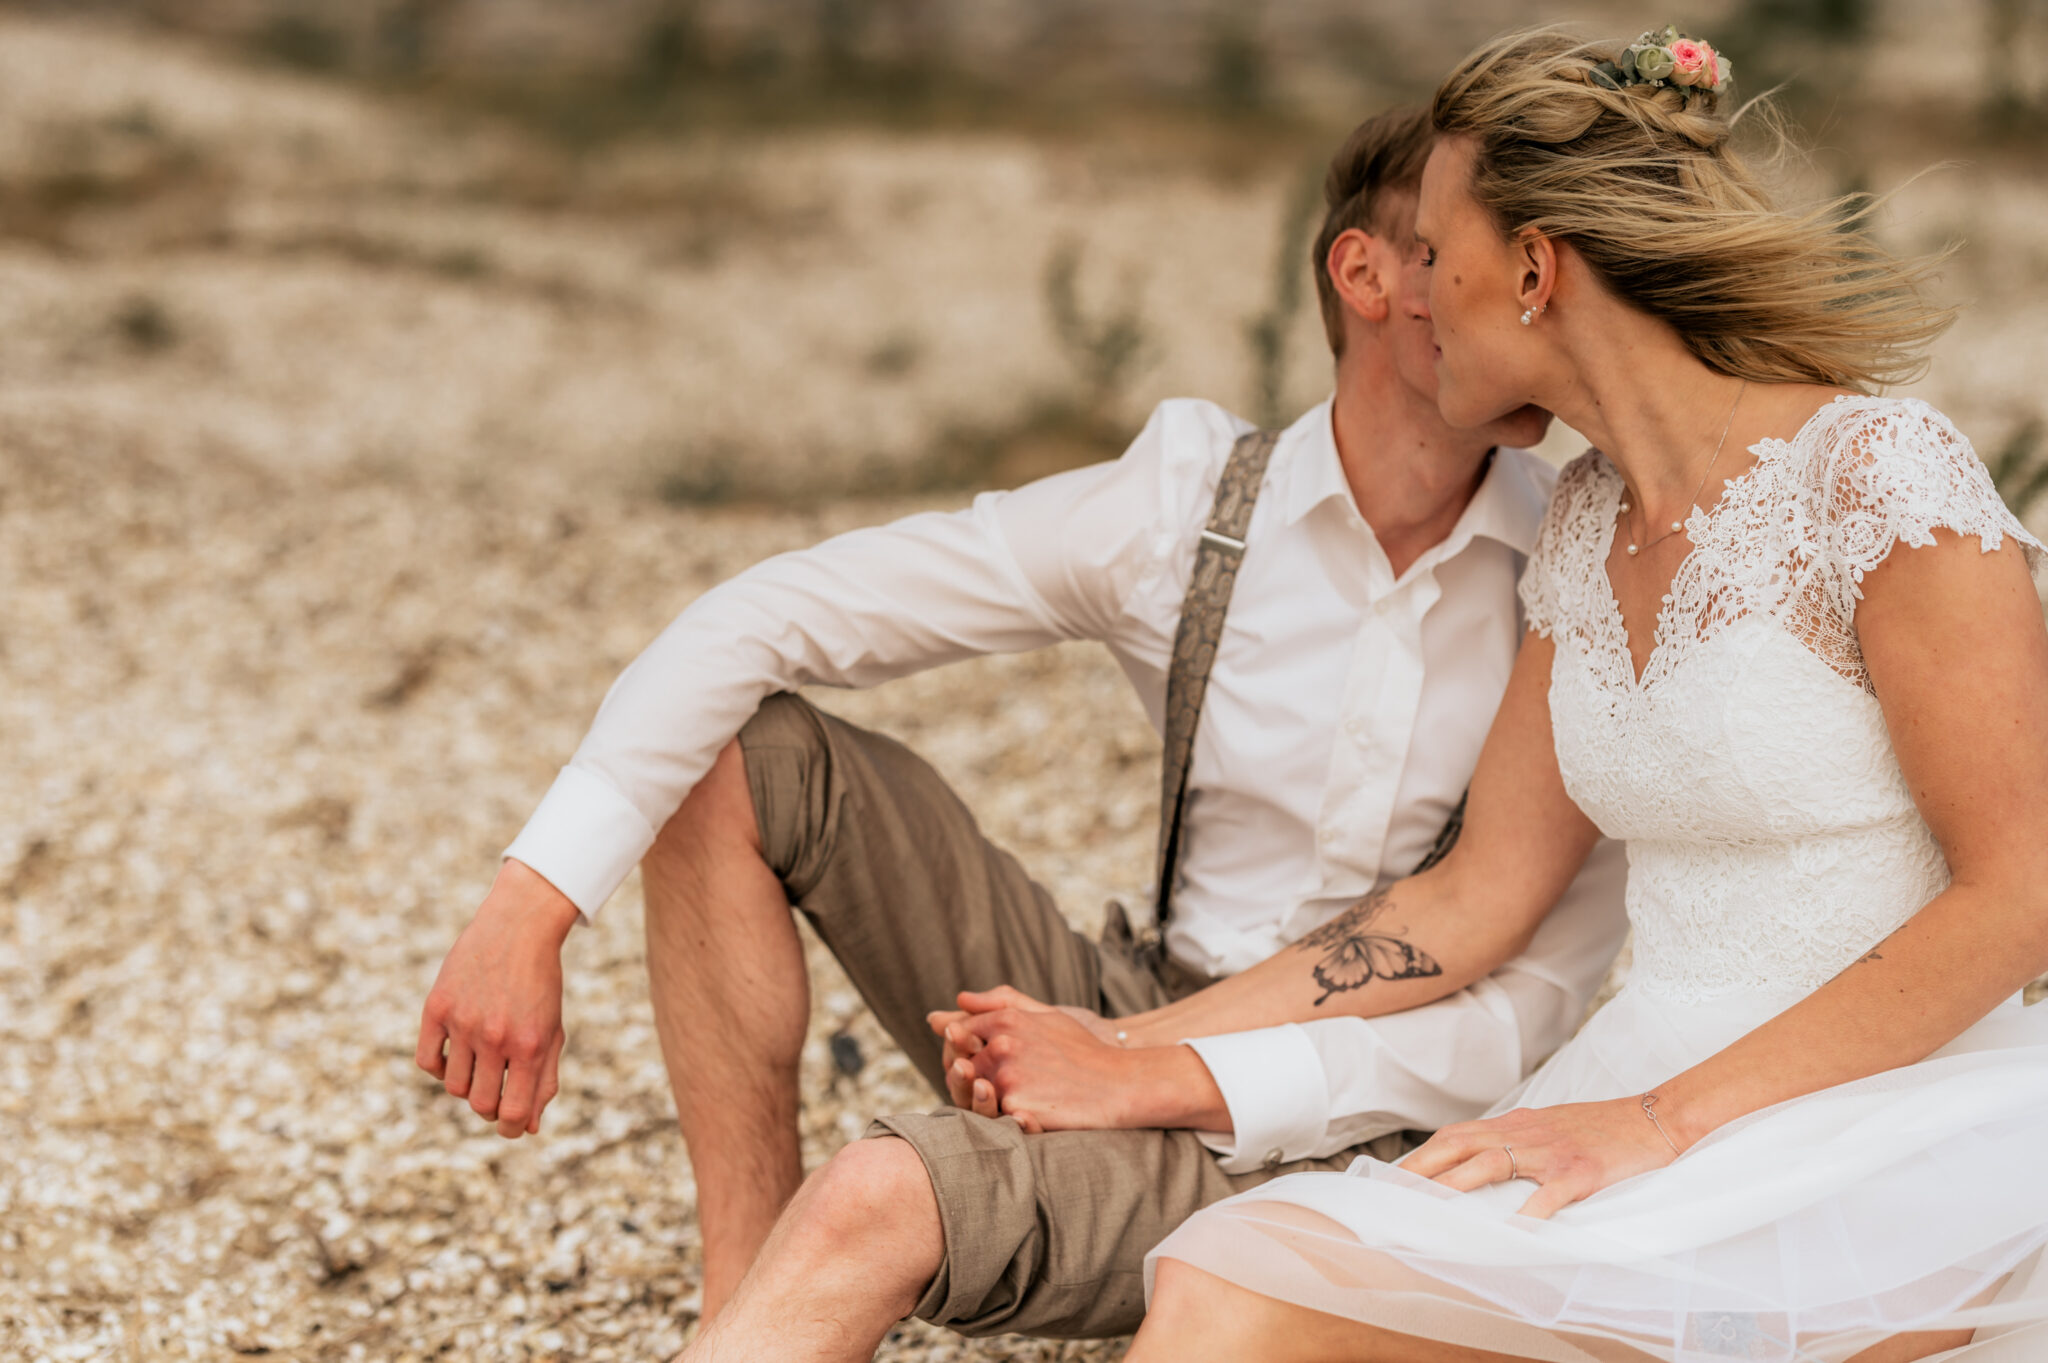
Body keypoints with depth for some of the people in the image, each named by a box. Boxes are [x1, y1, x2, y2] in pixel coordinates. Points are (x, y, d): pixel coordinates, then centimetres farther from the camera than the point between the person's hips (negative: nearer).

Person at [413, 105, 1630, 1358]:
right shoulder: (1181, 510, -7)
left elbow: (1536, 1004, -15)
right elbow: (763, 619, -12)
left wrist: (1181, 1082, -25)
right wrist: (534, 906, -24)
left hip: (1341, 1136, -4)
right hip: (1141, 1020, 4)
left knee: (878, 1208, -31)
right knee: (735, 757, -11)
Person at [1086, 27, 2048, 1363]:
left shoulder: (1881, 474, -11)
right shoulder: (1587, 520, 12)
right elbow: (1473, 901, 15)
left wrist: (1671, 1117, -19)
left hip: (1899, 1128, -6)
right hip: (1653, 1092, 6)